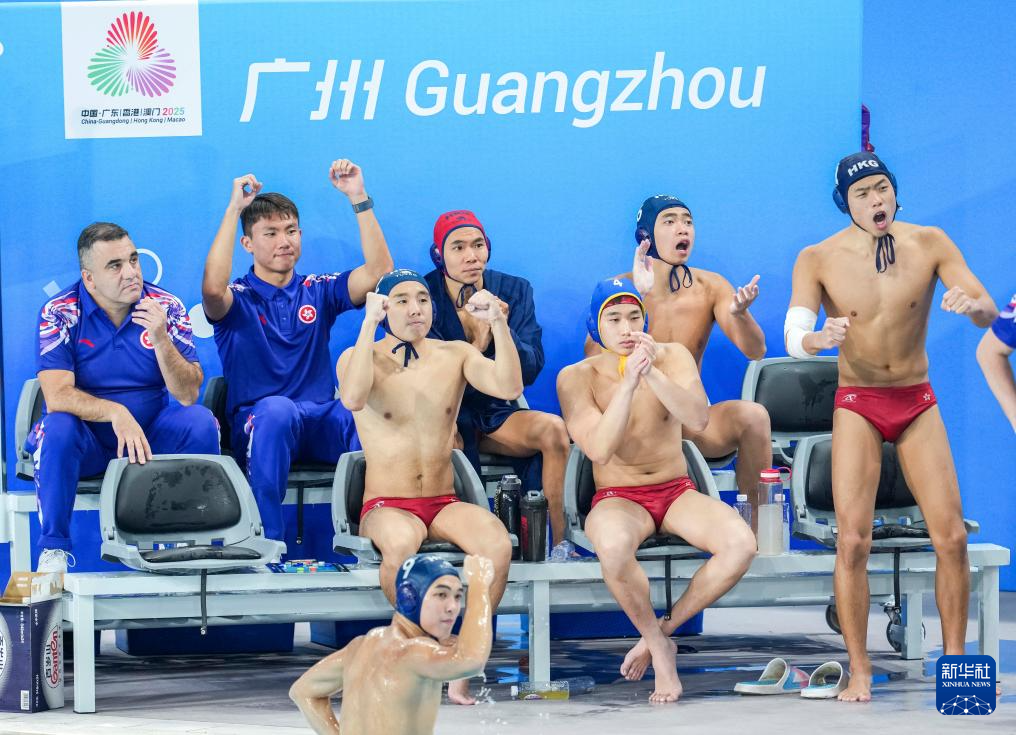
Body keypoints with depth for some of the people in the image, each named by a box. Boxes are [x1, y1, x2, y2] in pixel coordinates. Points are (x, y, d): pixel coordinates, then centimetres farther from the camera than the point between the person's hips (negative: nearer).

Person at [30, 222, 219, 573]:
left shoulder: (165, 307, -6)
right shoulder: (60, 313, -11)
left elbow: (188, 395, -12)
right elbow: (56, 396, -23)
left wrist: (160, 340, -28)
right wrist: (114, 412, -39)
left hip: (149, 436, 2)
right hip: (87, 442, -2)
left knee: (200, 421, -24)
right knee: (58, 426, -33)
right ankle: (53, 551, -21)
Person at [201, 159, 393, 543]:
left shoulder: (318, 291, 16)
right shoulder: (238, 299, 8)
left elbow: (379, 271, 1)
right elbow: (212, 288, -18)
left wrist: (359, 198, -6)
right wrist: (234, 208, -15)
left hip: (320, 422, 2)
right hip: (257, 424, -2)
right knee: (276, 408, -40)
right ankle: (266, 539, -40)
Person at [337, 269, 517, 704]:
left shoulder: (455, 355, 8)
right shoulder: (359, 357, 0)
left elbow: (508, 387, -10)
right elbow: (353, 398, -24)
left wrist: (498, 323, -20)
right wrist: (371, 324, -24)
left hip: (444, 505, 3)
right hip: (387, 507, -3)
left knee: (497, 545, -32)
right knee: (401, 542, -41)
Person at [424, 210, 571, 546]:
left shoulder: (515, 291, 2)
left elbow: (530, 370, -4)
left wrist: (503, 329, -22)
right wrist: (477, 344, -28)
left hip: (496, 412, 3)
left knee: (554, 429, -25)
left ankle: (561, 543, -23)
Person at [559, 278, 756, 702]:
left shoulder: (672, 356, -1)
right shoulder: (577, 377, -7)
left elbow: (698, 420, -18)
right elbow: (599, 450, -21)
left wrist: (653, 373, -32)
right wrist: (629, 382, -29)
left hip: (677, 492, 3)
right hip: (618, 499, -3)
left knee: (741, 543, -29)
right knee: (612, 546, -41)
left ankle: (661, 631, -10)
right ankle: (659, 648, -16)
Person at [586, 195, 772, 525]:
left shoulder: (710, 287, 2)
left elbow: (755, 352, -8)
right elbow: (595, 358, -20)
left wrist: (739, 313, -31)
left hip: (689, 419, 2)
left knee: (753, 415, -27)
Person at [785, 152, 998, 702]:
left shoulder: (929, 243, -7)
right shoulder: (818, 259, -11)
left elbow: (990, 313, -10)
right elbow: (793, 339, -20)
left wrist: (972, 305, -34)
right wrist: (821, 338, -44)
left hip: (918, 402, 2)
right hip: (858, 404, -2)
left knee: (951, 537, -6)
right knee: (852, 541, -13)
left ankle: (955, 658, 7)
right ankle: (859, 672, -6)